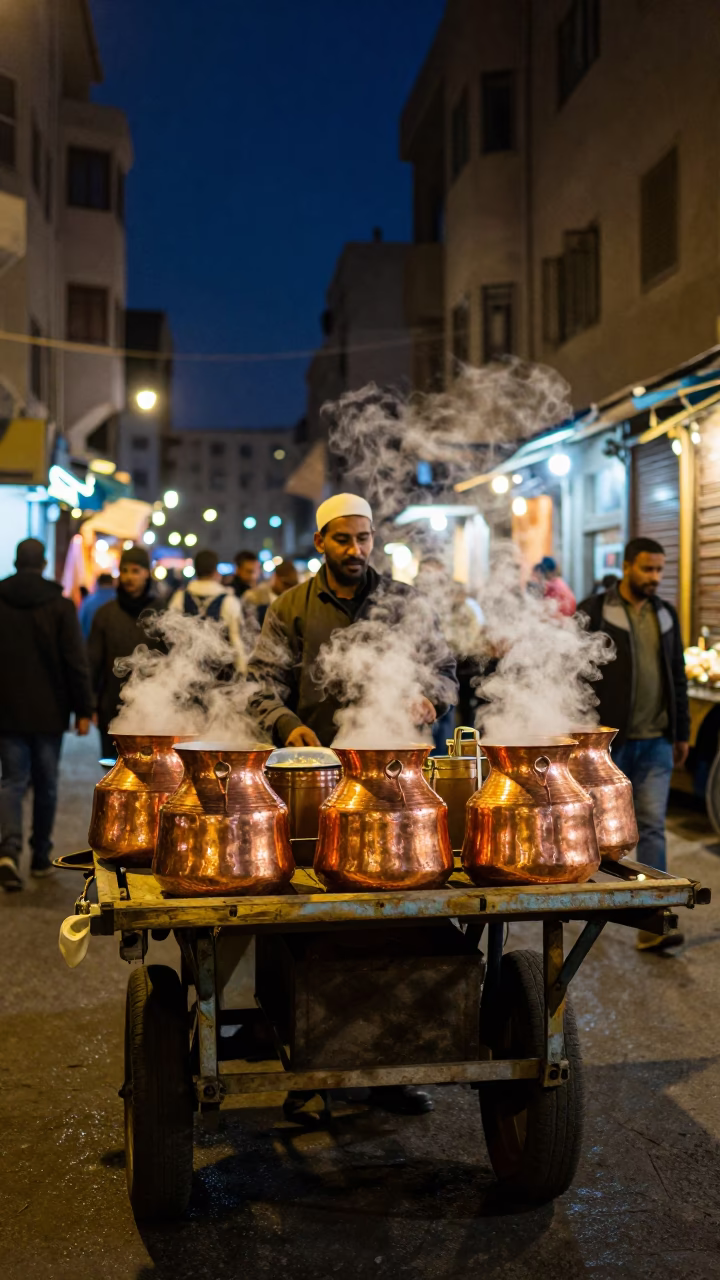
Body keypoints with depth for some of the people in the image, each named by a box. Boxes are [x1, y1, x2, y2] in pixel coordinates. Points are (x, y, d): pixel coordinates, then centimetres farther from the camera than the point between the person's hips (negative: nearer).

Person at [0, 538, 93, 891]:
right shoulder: (60, 606, -6)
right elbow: (76, 663, -9)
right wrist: (83, 710, -3)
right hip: (49, 712, -1)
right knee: (46, 783, 11)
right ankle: (41, 857, 19)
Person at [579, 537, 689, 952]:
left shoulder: (666, 614, 10)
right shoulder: (594, 612, -6)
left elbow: (678, 677, 16)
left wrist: (682, 732, 14)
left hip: (655, 742, 4)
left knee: (653, 828, 0)